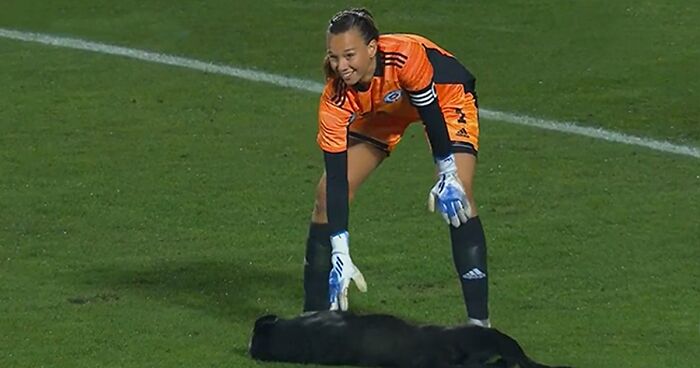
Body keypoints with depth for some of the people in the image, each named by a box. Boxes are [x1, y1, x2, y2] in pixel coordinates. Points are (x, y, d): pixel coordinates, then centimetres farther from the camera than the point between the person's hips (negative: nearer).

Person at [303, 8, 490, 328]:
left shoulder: (404, 57, -43)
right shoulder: (336, 100, -31)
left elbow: (432, 114, -26)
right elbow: (336, 179, -28)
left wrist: (447, 176, -22)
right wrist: (340, 256, -30)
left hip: (445, 97, -3)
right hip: (381, 111, 3)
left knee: (457, 198, -21)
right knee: (326, 194, -7)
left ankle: (479, 321, -15)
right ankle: (314, 315, 5)